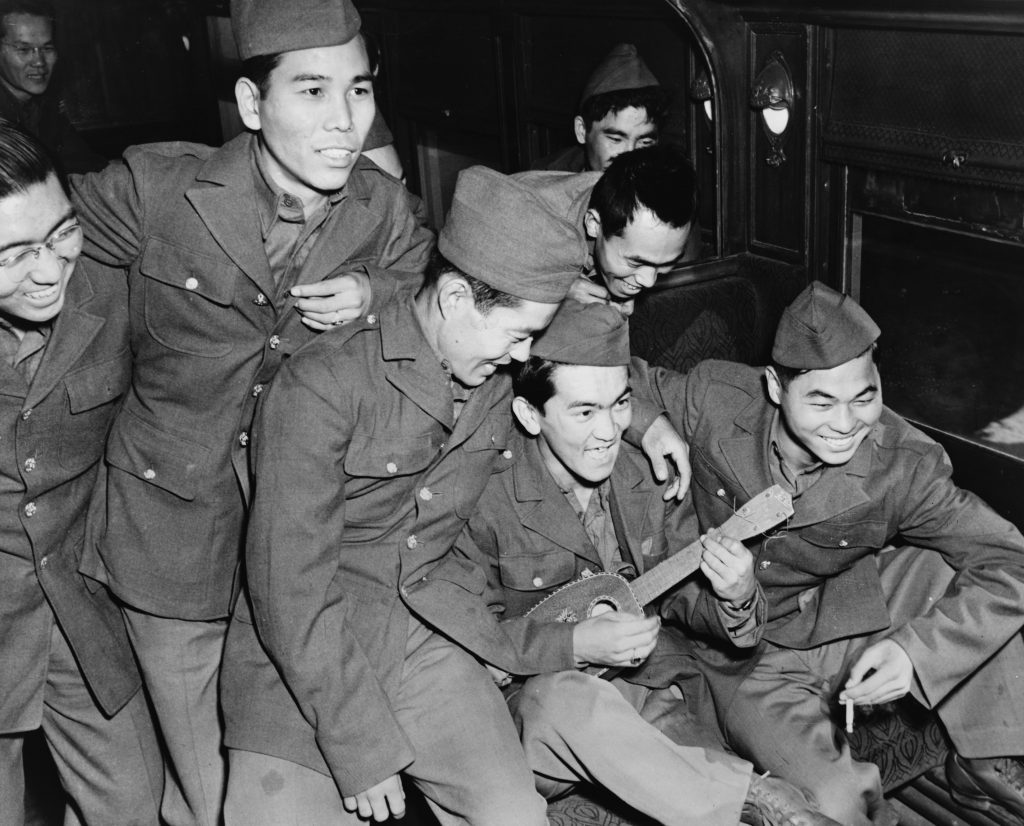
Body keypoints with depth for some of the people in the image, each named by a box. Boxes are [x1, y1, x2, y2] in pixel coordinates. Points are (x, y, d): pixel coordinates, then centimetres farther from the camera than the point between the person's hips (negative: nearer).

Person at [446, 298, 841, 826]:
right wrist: (575, 644, -24)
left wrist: (734, 600, -17)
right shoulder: (488, 496, -14)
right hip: (543, 700, -2)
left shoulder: (649, 476, 0)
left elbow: (684, 598, 5)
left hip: (659, 685, 3)